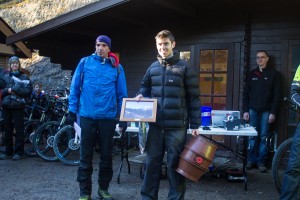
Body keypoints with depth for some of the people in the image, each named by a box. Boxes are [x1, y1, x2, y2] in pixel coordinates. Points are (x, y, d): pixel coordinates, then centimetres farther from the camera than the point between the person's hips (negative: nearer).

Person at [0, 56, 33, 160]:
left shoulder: (24, 77, 4)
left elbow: (28, 91, -6)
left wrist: (15, 90, -13)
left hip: (18, 106, -4)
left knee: (19, 129, -2)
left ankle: (18, 152, 5)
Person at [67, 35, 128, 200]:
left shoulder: (116, 67, 5)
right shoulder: (85, 62, 3)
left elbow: (122, 94, 5)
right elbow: (75, 88, 5)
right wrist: (72, 111, 1)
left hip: (108, 117, 1)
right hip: (87, 116, -1)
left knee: (106, 155, 10)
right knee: (86, 156, 5)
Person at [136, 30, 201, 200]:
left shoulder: (185, 67, -1)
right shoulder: (153, 67, 11)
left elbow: (194, 98, -2)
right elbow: (146, 88, 23)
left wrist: (195, 125, -5)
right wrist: (141, 96, -1)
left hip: (177, 125, -4)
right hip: (156, 124, 4)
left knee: (175, 163, 5)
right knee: (152, 162, 11)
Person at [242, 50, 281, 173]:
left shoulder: (274, 74, 3)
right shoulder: (252, 74, 11)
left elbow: (277, 95, -1)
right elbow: (246, 93, 10)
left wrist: (273, 112, -8)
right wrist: (245, 110, 2)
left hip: (266, 111, -2)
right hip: (253, 110, 2)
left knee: (264, 137, 0)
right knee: (253, 136, 2)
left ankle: (261, 162, 7)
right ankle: (252, 160, 11)